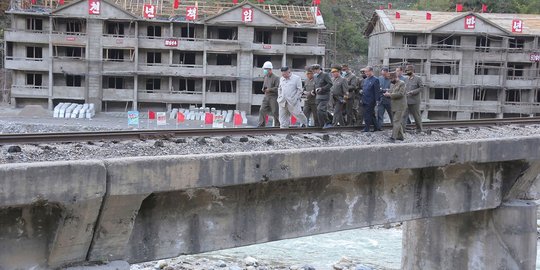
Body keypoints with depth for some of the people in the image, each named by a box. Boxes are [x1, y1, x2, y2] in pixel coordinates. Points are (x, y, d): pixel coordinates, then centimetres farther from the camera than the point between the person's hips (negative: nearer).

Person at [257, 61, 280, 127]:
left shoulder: (275, 78, -9)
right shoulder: (266, 77, 14)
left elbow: (277, 88, -16)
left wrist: (269, 89, -17)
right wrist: (264, 89, 3)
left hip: (273, 97, -7)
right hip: (266, 97, 7)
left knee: (275, 112, 0)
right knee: (262, 111, -3)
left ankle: (277, 126, 10)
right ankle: (261, 125, -2)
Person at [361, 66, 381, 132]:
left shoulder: (375, 80, -8)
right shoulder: (365, 80, 16)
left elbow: (377, 91, -11)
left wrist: (376, 100, -15)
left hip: (370, 101, -8)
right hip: (365, 100, 8)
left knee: (367, 115, -8)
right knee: (371, 114, 13)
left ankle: (367, 128, -3)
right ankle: (376, 127, 20)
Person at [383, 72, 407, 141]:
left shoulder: (402, 83, -9)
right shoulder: (392, 84, 17)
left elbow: (400, 94, -19)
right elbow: (390, 92, 22)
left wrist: (390, 94, -18)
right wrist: (387, 94, -2)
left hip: (400, 106, -9)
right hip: (394, 106, 9)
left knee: (396, 121, -12)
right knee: (396, 122, 12)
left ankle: (393, 137, -17)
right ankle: (400, 136, 20)